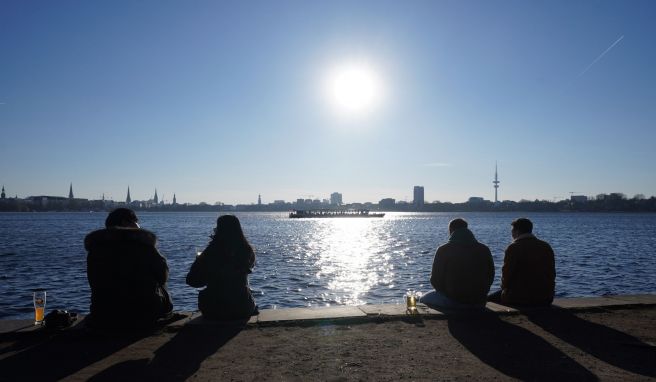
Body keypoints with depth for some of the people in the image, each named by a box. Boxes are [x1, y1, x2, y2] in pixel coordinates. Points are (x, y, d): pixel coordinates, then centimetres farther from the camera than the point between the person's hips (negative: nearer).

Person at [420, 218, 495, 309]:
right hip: (478, 303, 5)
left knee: (423, 299, 23)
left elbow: (436, 281, -7)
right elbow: (490, 278, 7)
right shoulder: (484, 250, 0)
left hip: (452, 301, -5)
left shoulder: (443, 250, -10)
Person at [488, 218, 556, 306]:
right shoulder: (546, 247, 7)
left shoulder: (513, 248, -11)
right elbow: (551, 274, 11)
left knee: (490, 299, 10)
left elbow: (506, 273, -9)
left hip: (520, 298, -7)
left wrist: (504, 288, 9)